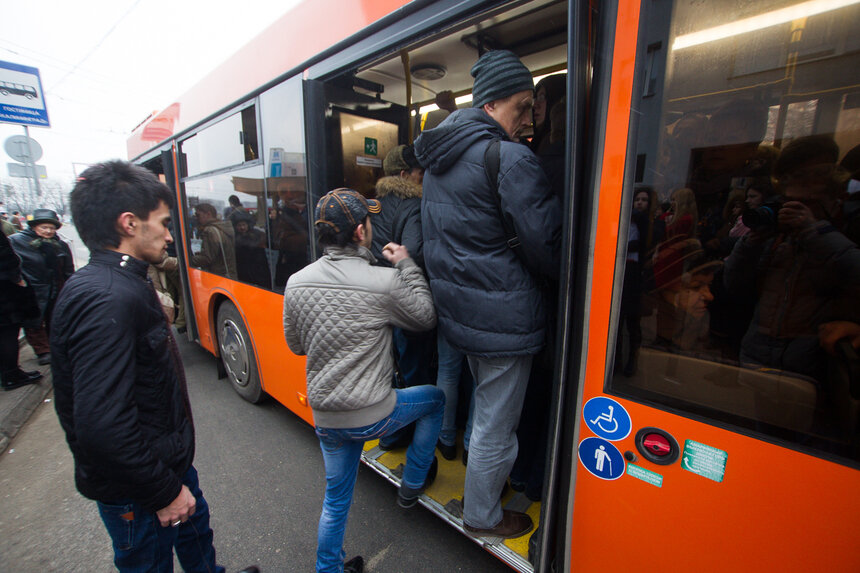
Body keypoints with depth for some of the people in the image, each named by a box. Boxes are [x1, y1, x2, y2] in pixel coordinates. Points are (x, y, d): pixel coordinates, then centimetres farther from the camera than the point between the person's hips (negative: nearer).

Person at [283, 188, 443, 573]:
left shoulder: (296, 283, -5)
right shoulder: (385, 282, -21)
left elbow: (296, 345, 8)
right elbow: (426, 318, -4)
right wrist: (407, 266, 0)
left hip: (325, 419, 5)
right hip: (372, 416, -5)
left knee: (336, 498, 27)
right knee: (435, 398, 23)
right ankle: (412, 485, 39)